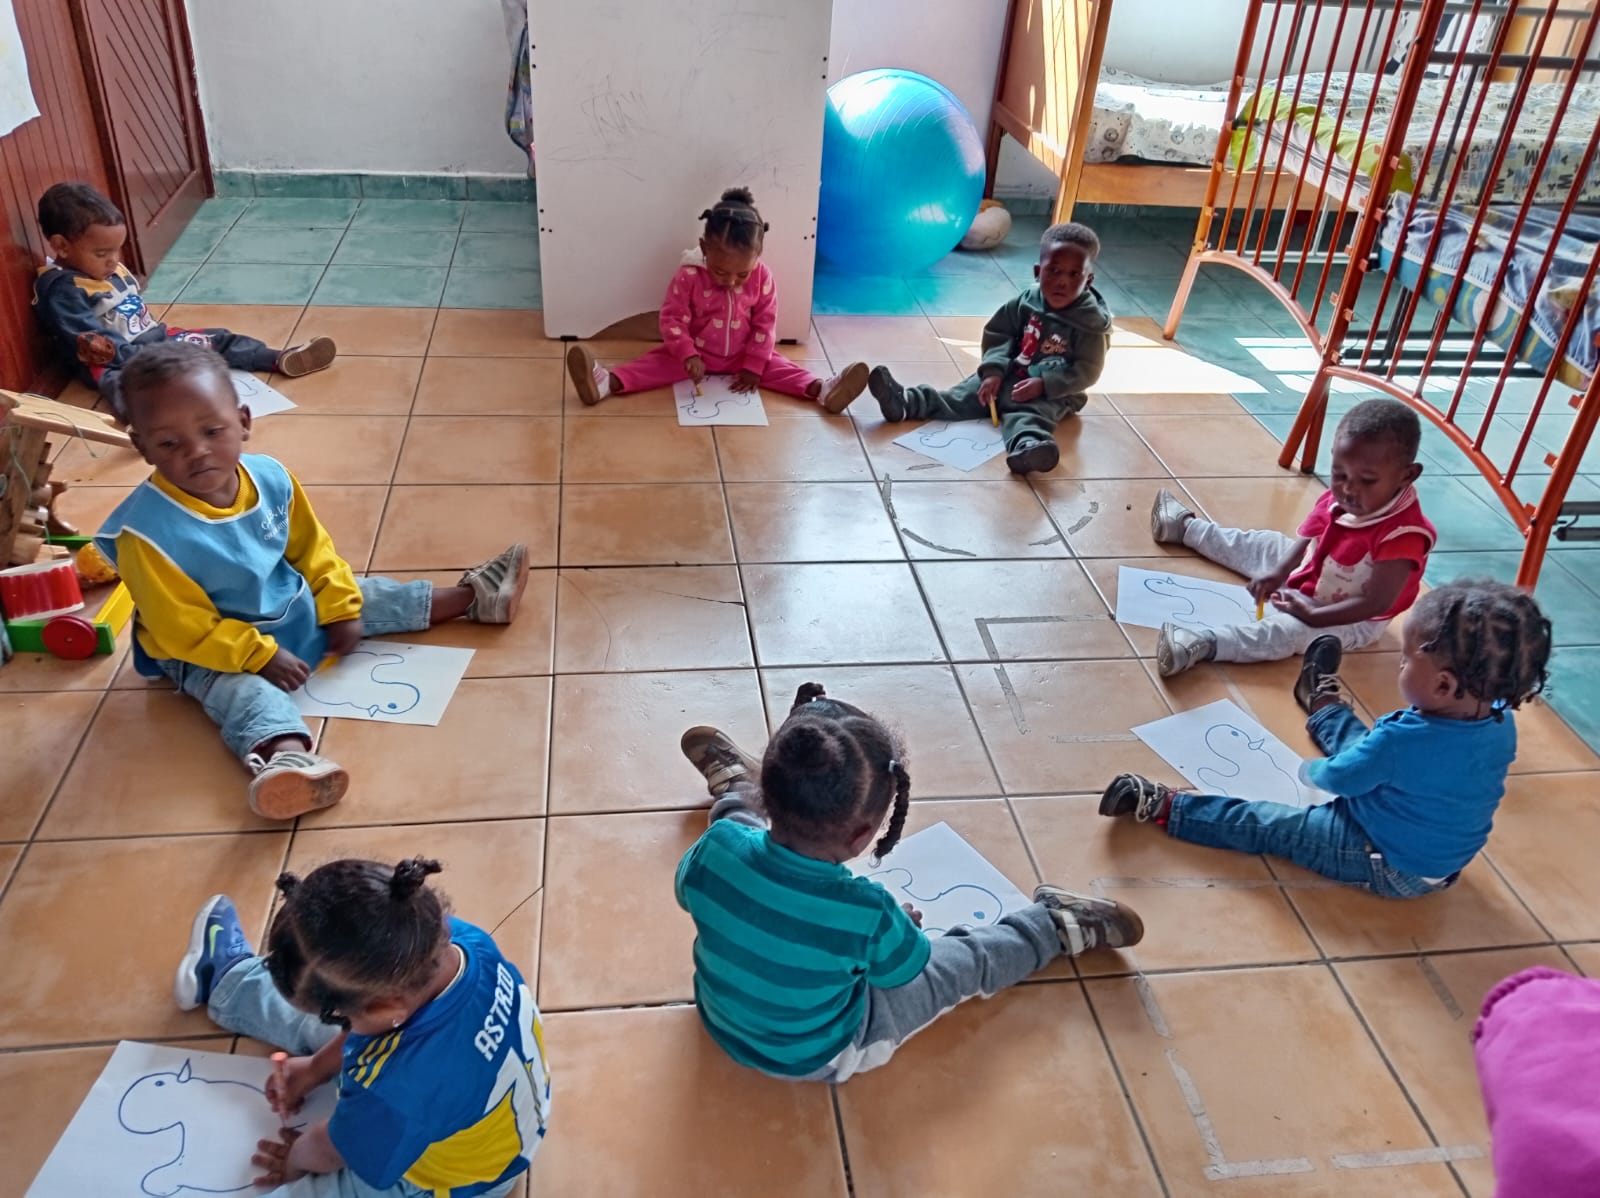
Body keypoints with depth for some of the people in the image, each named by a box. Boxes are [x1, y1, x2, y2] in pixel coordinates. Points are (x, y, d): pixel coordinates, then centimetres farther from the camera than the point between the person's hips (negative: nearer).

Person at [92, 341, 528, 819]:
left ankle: (470, 597, 30)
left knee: (363, 598, 13)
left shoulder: (270, 476, -16)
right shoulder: (147, 532, -31)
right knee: (249, 694, -34)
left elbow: (312, 549, 0)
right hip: (214, 652, -6)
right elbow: (185, 629, -24)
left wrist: (341, 607, -3)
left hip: (293, 607, 6)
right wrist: (260, 655, -24)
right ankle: (287, 758, -66)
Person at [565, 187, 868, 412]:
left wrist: (753, 366, -15)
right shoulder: (689, 275, -21)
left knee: (778, 365, -17)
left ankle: (821, 390, -35)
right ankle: (607, 382, -38)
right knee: (658, 361, -20)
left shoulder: (763, 278, -15)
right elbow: (672, 319, -18)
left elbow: (765, 324, -10)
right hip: (696, 352, -2)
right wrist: (688, 355, -32)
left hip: (744, 355, 2)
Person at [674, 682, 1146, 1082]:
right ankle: (1055, 925, 35)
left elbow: (688, 893, -6)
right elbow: (904, 971, -16)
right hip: (816, 1057, -3)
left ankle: (733, 786, 51)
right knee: (966, 960, 12)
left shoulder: (718, 848, -30)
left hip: (721, 1020, 4)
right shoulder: (867, 913, -39)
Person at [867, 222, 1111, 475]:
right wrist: (994, 371, -13)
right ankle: (907, 402, -20)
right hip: (1010, 377, 5)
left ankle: (1026, 446, -68)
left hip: (1054, 393, -5)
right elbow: (997, 334, 5)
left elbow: (1087, 371, -15)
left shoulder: (1092, 322, -14)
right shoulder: (1027, 302, -2)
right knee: (965, 395, -9)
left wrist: (1043, 384, -27)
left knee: (1029, 414, -37)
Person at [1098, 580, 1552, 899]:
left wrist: (1313, 770, 3)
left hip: (1386, 864, -7)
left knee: (1267, 826, -2)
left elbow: (1340, 777, -19)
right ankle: (1327, 711, 54)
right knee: (1361, 743, 27)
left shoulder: (1404, 739, -36)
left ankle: (1165, 806, 4)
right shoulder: (1503, 725, -16)